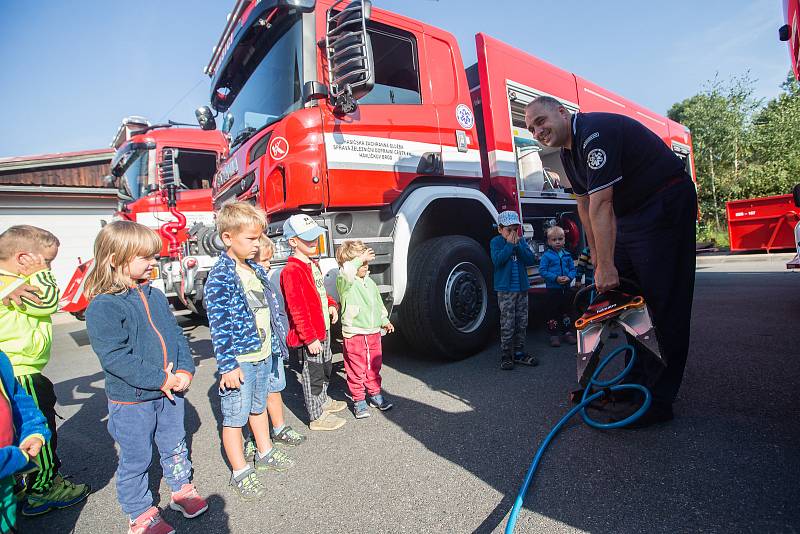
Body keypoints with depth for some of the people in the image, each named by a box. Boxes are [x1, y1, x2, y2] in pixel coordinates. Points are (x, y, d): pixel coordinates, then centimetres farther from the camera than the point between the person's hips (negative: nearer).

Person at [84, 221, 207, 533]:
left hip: (170, 390, 6)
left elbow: (176, 335, 6)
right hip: (131, 400, -6)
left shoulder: (155, 296, 4)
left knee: (175, 446, 21)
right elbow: (114, 357, -23)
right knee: (136, 459, 12)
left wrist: (185, 370, -7)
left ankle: (181, 489, 42)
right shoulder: (103, 307, -18)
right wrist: (159, 380, -22)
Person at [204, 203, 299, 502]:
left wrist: (277, 342, 18)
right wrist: (227, 365, -19)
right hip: (239, 360, -8)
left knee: (259, 406, 23)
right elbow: (219, 325, -19)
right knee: (235, 416, 8)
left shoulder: (256, 269, 7)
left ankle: (264, 453, 42)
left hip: (264, 354, 8)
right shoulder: (220, 277, -18)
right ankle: (240, 473, 24)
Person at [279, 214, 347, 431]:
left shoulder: (313, 264, 9)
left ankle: (323, 400, 44)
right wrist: (310, 338, -24)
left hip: (322, 328, 10)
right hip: (308, 335, -10)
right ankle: (317, 417, 20)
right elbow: (297, 310, -24)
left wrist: (331, 305, 3)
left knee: (326, 366, 24)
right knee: (313, 372, 4)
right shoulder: (291, 271, -22)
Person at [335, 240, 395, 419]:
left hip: (373, 332, 6)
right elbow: (345, 273, -39)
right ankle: (358, 400, 21)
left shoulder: (369, 282, 10)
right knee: (356, 370, 6)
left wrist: (384, 321, 18)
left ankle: (375, 394, 35)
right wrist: (360, 259, -36)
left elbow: (378, 304, 20)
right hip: (354, 335, -6)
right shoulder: (344, 282, -12)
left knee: (374, 366, 18)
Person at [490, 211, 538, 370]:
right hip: (505, 290, -5)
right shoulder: (496, 242, -2)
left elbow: (530, 260, -1)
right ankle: (506, 356, 7)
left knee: (522, 323, 11)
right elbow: (497, 260, -18)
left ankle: (519, 353, 22)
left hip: (522, 288, 5)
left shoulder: (521, 241, 10)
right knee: (507, 325, -3)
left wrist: (518, 245, -11)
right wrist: (509, 244, -16)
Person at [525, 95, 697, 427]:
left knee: (663, 302, -9)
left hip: (665, 206, -10)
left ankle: (659, 400, -2)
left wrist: (606, 266, -28)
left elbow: (601, 205, -28)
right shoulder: (568, 152, 8)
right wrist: (597, 258, 10)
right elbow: (585, 205, 10)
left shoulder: (596, 132, -22)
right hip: (629, 215, 10)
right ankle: (637, 380, 23)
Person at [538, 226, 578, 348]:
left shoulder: (567, 255, 6)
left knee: (566, 311, 16)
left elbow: (573, 269, 9)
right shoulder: (546, 256, -8)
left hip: (566, 288, 4)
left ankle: (568, 332, 29)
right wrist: (556, 278, -21)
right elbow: (542, 271, -12)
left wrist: (569, 277, -12)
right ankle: (554, 334, 13)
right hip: (552, 289, -4)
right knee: (552, 312, 2)